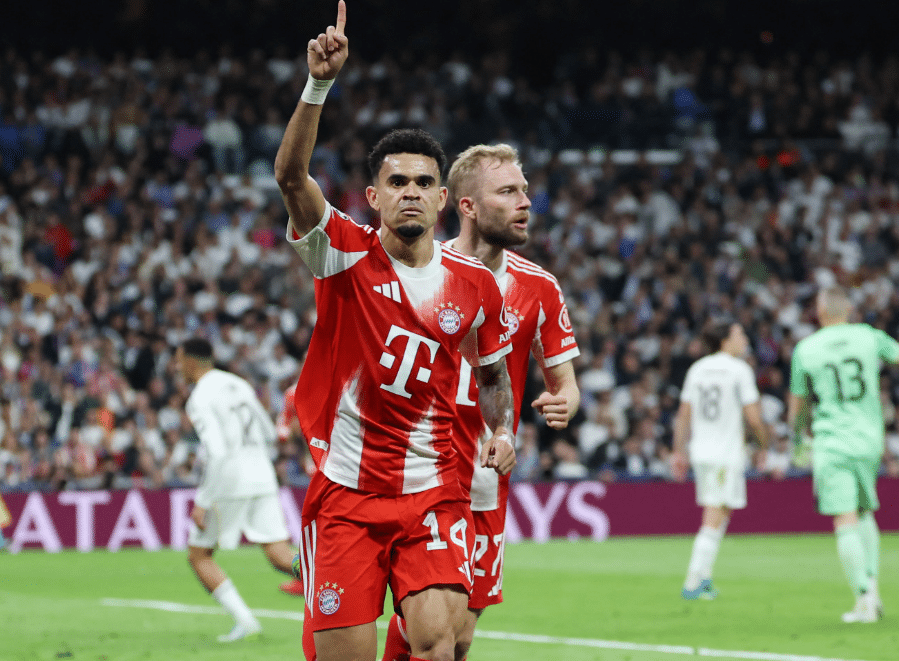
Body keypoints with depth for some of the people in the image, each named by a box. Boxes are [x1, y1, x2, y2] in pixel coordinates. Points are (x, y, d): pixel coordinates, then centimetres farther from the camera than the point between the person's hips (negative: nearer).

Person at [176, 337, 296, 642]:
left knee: (199, 555, 9)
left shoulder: (200, 398, -9)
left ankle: (244, 619, -3)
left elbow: (217, 452, -19)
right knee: (279, 556, 1)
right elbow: (269, 434, 20)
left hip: (229, 480, -7)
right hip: (262, 477, 7)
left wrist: (202, 502, -16)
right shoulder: (237, 384, 15)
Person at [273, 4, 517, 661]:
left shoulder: (475, 282, 4)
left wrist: (503, 429, 2)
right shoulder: (344, 252, -4)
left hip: (433, 494, 1)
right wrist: (319, 85, -33)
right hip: (344, 492, -1)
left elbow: (492, 370, 21)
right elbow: (290, 175, -21)